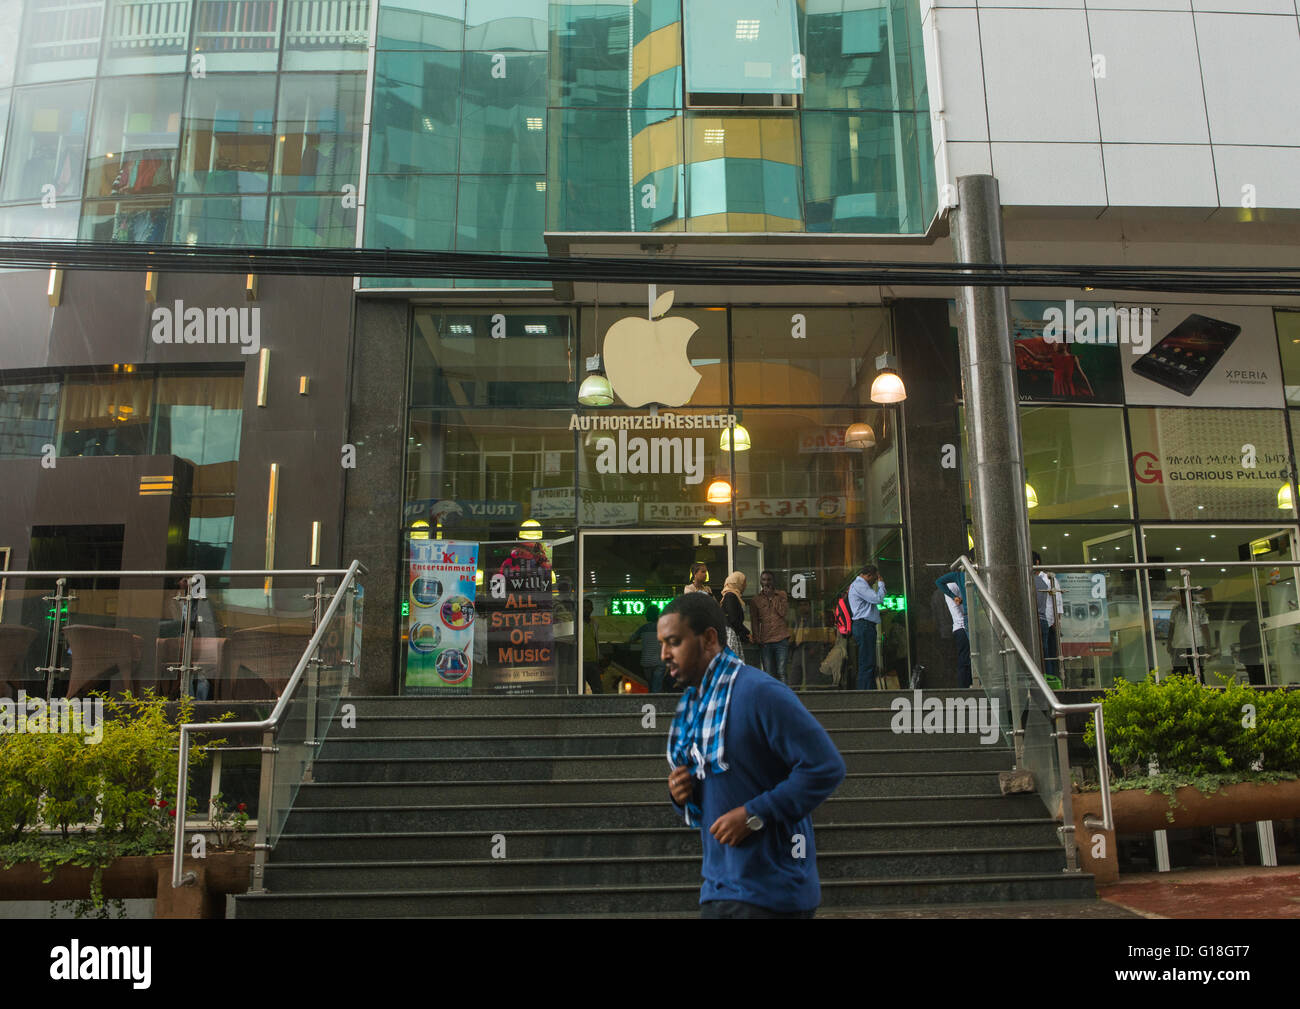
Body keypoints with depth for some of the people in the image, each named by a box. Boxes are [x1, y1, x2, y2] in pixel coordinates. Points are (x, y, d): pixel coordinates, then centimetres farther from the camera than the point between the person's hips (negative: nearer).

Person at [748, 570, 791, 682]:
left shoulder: (782, 595, 8)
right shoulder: (755, 600, 9)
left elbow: (783, 612, -7)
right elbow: (754, 622, 9)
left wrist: (772, 597, -6)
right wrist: (757, 639, -1)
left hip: (781, 639, -1)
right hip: (765, 642, 1)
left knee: (781, 673, -4)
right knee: (768, 674, 2)